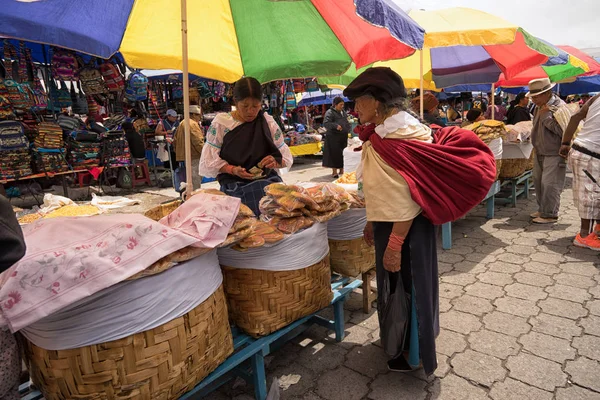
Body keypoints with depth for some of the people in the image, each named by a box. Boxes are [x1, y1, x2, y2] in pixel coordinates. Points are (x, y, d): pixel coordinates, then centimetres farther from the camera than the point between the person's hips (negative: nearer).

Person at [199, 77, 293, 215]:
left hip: (269, 180, 3)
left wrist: (275, 161, -9)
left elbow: (287, 157, 14)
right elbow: (209, 161, 3)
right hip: (235, 186, -2)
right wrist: (232, 170, -14)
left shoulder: (268, 122, 10)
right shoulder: (221, 123, 3)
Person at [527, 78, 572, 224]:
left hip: (554, 154, -9)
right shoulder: (540, 107, 10)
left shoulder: (559, 107, -17)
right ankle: (542, 210, 28)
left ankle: (549, 215, 2)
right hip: (540, 153, 9)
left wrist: (545, 116, -24)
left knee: (549, 185, -7)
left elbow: (562, 130, -23)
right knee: (538, 182, 15)